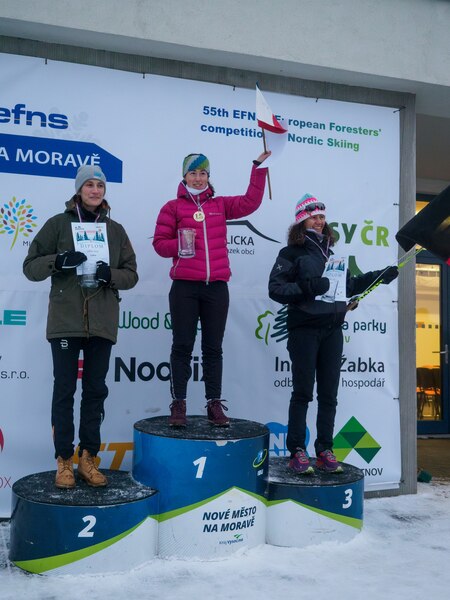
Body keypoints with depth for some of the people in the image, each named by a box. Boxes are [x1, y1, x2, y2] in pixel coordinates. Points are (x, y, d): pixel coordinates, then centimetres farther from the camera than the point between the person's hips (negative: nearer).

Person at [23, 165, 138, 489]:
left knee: (96, 390, 6)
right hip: (65, 320, -2)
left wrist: (110, 274, -12)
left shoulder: (116, 230, 12)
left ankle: (89, 458, 17)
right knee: (64, 389, 0)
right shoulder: (59, 224, 5)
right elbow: (31, 267, 2)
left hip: (102, 323, 2)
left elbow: (131, 274, 9)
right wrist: (59, 261, -17)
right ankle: (64, 460, 11)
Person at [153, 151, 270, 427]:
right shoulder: (173, 207, 6)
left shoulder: (221, 205, 13)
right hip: (184, 287, -2)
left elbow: (251, 201, 8)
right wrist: (179, 243, -14)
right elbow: (159, 243, 4)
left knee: (213, 348, 8)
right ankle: (179, 404, 9)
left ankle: (215, 404, 15)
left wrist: (259, 166, 8)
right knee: (182, 346, 3)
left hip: (216, 288, 2)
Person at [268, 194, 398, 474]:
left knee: (329, 394, 6)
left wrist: (379, 277, 17)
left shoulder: (330, 253, 19)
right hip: (304, 329, -5)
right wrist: (306, 288, -22)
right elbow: (275, 288, -9)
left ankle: (325, 450, 14)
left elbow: (348, 286, 25)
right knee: (303, 392, -3)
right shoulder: (292, 253, 1)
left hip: (332, 330, 5)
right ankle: (297, 451, 5)